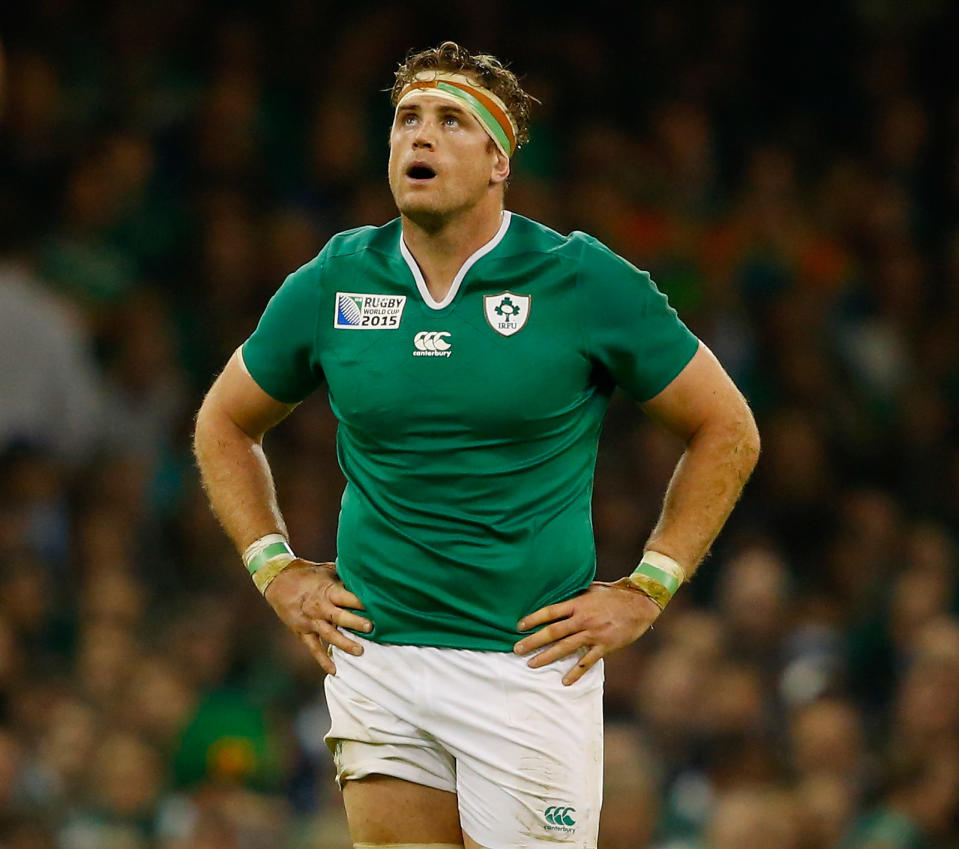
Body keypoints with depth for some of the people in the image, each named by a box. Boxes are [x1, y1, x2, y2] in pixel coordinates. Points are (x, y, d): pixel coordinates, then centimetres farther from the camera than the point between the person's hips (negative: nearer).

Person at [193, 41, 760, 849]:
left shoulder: (586, 282, -4)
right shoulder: (331, 284, 3)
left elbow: (728, 430, 4)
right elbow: (224, 424, 20)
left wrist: (645, 592, -1)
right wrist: (277, 570, 9)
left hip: (532, 663, -3)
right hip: (376, 655, 3)